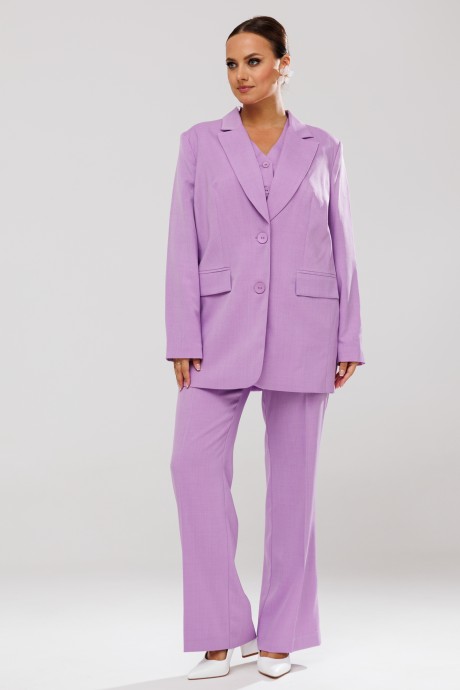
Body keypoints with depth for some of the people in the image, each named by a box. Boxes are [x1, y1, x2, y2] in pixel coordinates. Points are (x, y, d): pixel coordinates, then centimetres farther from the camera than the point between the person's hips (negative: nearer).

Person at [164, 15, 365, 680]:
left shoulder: (323, 148, 7)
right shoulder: (200, 143, 6)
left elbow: (341, 250, 8)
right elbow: (184, 247, 2)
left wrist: (350, 340, 3)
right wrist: (182, 338, -6)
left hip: (301, 330, 0)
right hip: (223, 327, 0)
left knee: (293, 477, 4)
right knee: (195, 462, -13)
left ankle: (281, 633, 17)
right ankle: (222, 632, 0)